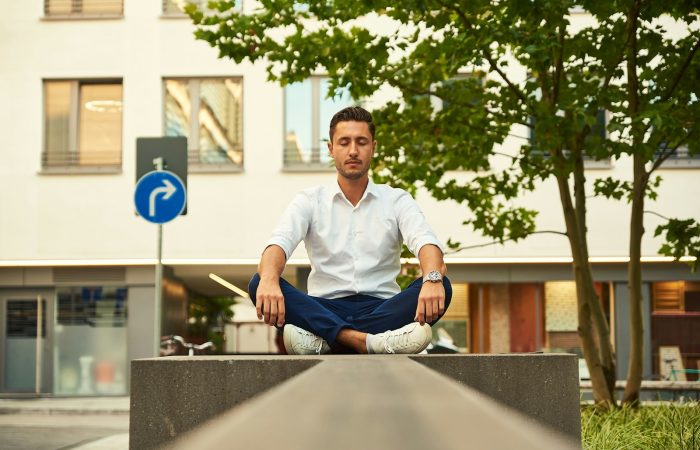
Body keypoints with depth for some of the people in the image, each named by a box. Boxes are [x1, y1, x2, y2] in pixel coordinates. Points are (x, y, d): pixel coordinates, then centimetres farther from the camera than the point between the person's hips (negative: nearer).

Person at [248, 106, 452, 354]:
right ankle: (367, 341, -44)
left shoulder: (397, 200, 8)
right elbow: (279, 243, -10)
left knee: (441, 287, -29)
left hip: (382, 310, 0)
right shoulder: (310, 201, 8)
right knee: (259, 284, -27)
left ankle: (323, 339, -38)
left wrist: (432, 278, -36)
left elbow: (426, 243, -11)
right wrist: (269, 279, -35)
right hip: (325, 311, 0)